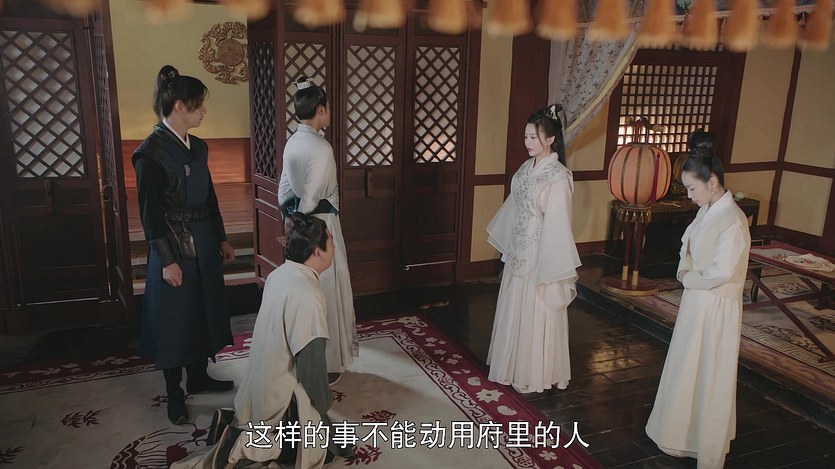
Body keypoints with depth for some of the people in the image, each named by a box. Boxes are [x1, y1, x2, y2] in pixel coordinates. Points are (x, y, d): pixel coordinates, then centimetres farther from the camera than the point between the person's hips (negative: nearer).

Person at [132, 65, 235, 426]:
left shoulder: (198, 147, 6)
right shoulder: (150, 152, -16)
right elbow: (150, 214, -16)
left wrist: (222, 238, 14)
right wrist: (167, 261, -16)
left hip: (204, 245, 7)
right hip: (174, 247, -7)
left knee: (203, 312, 18)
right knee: (175, 319, 6)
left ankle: (198, 377, 36)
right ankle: (174, 396, 23)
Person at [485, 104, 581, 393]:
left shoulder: (558, 176, -20)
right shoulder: (528, 167, 4)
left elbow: (558, 224, -20)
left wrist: (552, 270, -18)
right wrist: (508, 247, 17)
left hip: (539, 256, -8)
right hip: (519, 253, 8)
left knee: (534, 316, 6)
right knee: (515, 311, 18)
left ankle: (534, 377, 24)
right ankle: (514, 366, 36)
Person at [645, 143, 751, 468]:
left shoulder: (732, 221, -24)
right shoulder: (706, 210, 2)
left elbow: (722, 272, -29)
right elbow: (688, 245, 14)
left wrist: (689, 279, -12)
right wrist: (685, 271, -4)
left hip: (715, 310, -8)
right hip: (695, 301, 8)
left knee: (709, 377, 6)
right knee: (687, 371, 21)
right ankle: (684, 431, 40)